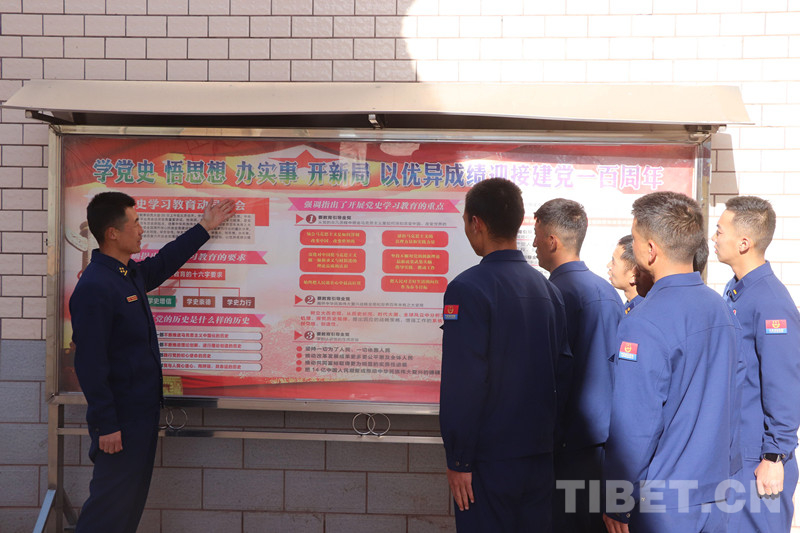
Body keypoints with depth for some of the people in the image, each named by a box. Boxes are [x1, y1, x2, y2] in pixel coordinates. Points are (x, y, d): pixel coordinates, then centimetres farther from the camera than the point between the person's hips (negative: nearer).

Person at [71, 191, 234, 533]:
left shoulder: (131, 274, 8)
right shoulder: (94, 287, -21)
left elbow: (163, 263, 31)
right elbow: (89, 363, -22)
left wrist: (204, 228, 36)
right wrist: (105, 425, -21)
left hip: (142, 409, 10)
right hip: (120, 418, -10)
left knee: (133, 495, 16)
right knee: (111, 503, -2)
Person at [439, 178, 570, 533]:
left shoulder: (467, 289, -15)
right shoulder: (546, 288, 6)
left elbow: (461, 385, -19)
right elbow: (561, 370, 10)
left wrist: (458, 461, -12)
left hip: (490, 462, -6)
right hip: (540, 455, 6)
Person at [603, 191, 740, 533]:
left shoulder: (644, 326, -21)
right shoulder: (722, 310, 4)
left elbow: (633, 426, -20)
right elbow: (729, 406, 13)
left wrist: (616, 505, -10)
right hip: (716, 500, 7)